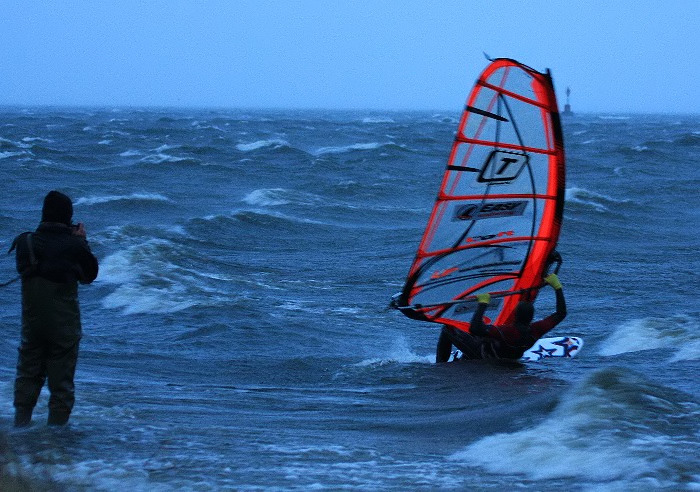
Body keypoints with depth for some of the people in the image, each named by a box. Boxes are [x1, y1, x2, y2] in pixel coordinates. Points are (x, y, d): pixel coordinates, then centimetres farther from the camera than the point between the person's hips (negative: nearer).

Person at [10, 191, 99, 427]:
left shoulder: (25, 242, -7)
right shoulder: (74, 246, -15)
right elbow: (90, 274, 1)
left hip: (31, 324, 3)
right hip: (65, 325, -3)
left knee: (27, 375, 17)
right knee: (61, 382, 7)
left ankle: (20, 424, 16)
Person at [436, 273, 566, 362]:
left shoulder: (508, 332, -44)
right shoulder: (536, 331, -27)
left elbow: (474, 328, -51)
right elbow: (561, 314, -13)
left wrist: (483, 304, -41)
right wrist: (557, 286, -8)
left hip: (482, 355, -7)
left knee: (448, 328, 6)